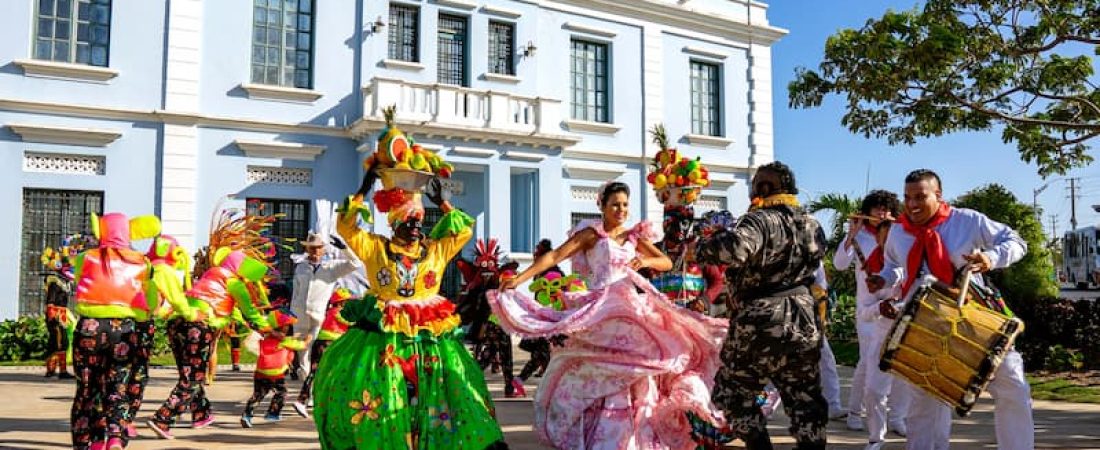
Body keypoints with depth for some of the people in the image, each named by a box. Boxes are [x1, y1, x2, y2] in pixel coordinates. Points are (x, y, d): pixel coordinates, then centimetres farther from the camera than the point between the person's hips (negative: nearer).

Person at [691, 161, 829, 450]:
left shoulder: (760, 220, -15)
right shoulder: (812, 225, 10)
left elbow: (734, 248, -34)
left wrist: (701, 248, -17)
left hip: (760, 324, -7)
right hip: (804, 322, 7)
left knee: (732, 393, 11)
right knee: (805, 400, 14)